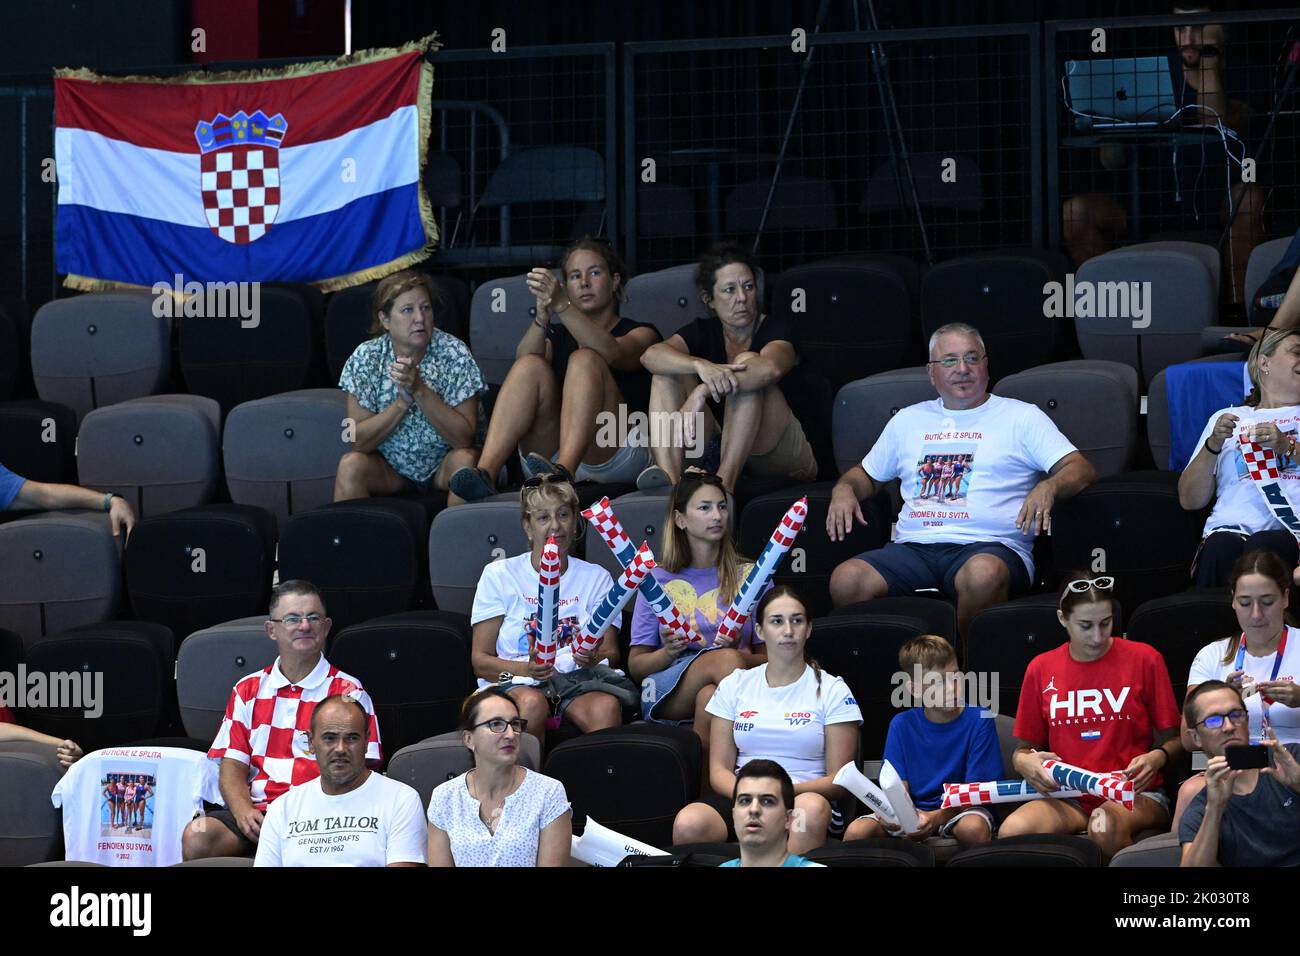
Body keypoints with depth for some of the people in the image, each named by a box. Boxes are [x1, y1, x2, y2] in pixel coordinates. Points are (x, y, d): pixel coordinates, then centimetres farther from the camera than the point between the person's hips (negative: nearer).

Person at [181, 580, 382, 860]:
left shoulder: (348, 693, 8)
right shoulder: (248, 691, 20)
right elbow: (232, 768, 14)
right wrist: (243, 811, -9)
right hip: (257, 814, 4)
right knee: (197, 836, -27)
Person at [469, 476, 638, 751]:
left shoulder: (595, 578, 18)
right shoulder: (498, 575, 11)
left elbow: (611, 654, 10)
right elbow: (480, 659, 5)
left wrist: (594, 658, -15)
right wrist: (524, 669, -16)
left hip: (578, 679, 1)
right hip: (515, 682, -1)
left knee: (606, 707, -35)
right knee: (531, 703, -38)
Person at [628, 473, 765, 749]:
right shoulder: (657, 580, 15)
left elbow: (769, 657, 12)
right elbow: (635, 665, 14)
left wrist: (741, 656, -11)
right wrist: (668, 653, -9)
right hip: (666, 693, 0)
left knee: (709, 696, -38)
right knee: (725, 660, -34)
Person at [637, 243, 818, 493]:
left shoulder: (777, 329, -2)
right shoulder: (703, 332, 8)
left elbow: (771, 368, -29)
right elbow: (651, 355, -14)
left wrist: (702, 392, -40)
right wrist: (702, 366, -36)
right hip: (720, 449, 4)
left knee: (747, 362, -26)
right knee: (668, 370, -10)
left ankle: (724, 482, -41)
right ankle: (668, 475, -33)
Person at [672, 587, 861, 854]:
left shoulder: (832, 690, 9)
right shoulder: (735, 685, 16)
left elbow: (839, 781, 3)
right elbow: (719, 769, 11)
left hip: (802, 797, -1)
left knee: (812, 808, -40)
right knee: (688, 823, -34)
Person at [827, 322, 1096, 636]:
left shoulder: (1021, 417, 15)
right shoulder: (908, 419, 27)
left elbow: (1081, 470, 8)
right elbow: (867, 475, 37)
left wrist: (1048, 488, -15)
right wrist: (844, 490, 12)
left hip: (990, 546, -3)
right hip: (915, 547, 3)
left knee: (983, 574, -42)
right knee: (846, 580, -28)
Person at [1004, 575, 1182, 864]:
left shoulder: (1143, 659, 3)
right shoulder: (1041, 669, 10)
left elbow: (1173, 739, 8)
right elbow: (1023, 750, 16)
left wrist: (1156, 758, -15)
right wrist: (1026, 762, -8)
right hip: (1067, 798, 2)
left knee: (1106, 826, -40)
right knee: (1012, 831, -31)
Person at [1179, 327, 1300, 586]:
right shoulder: (1227, 418, 26)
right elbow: (1190, 500, 16)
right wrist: (1213, 445, 2)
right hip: (1233, 525, 1)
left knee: (1263, 547, -37)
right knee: (1220, 546, -36)